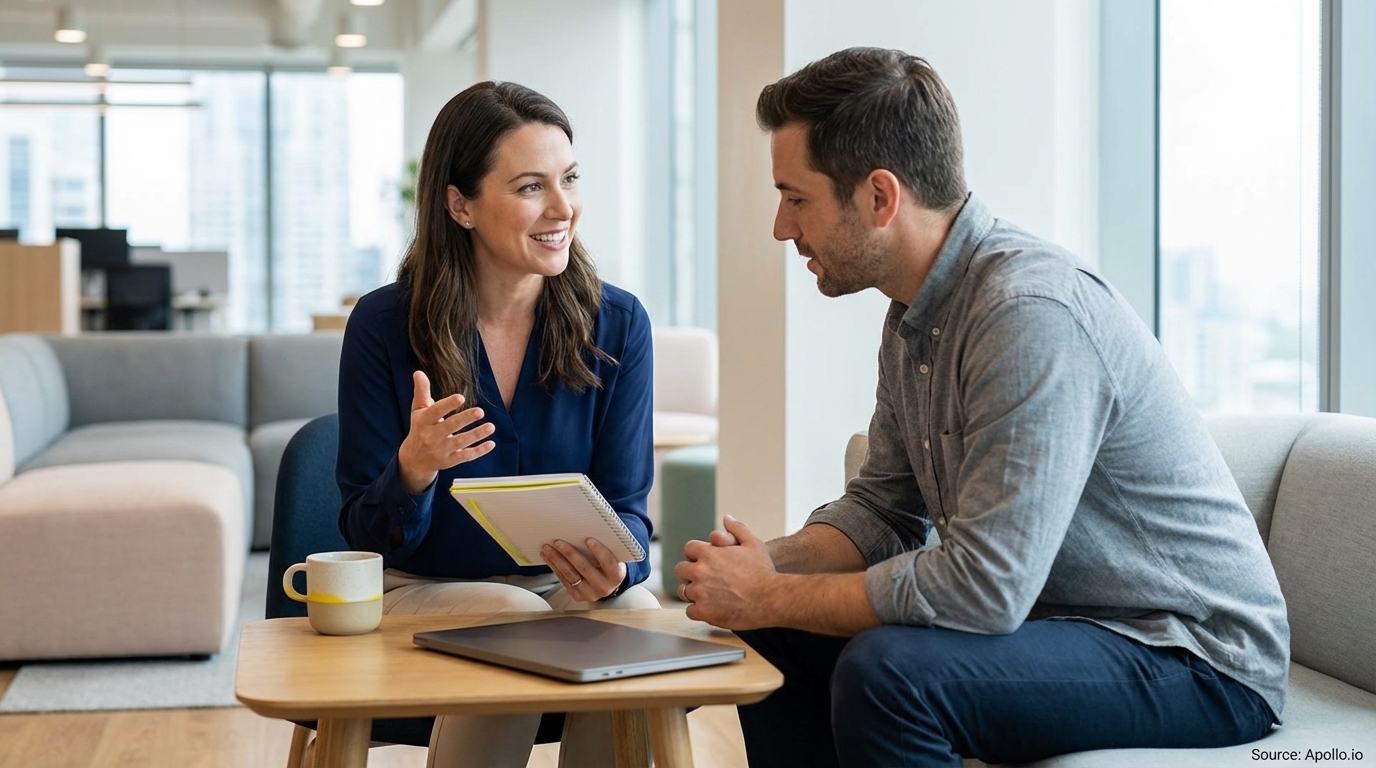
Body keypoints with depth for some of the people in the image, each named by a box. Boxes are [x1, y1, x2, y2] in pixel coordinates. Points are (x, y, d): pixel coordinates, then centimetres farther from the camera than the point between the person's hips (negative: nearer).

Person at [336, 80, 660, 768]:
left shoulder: (617, 324, -3)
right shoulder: (384, 325, -8)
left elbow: (624, 506, -1)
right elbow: (367, 533, -4)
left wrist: (610, 567, -26)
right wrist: (413, 470, -28)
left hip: (566, 585, 2)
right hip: (419, 590, -1)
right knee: (516, 622, -34)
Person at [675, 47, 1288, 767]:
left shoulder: (1032, 314, -27)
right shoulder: (915, 314, 5)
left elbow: (984, 586, -31)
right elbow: (882, 505, 13)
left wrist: (768, 596, -20)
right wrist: (770, 564, -8)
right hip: (1047, 615, 9)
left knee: (885, 670, -30)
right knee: (772, 637, 6)